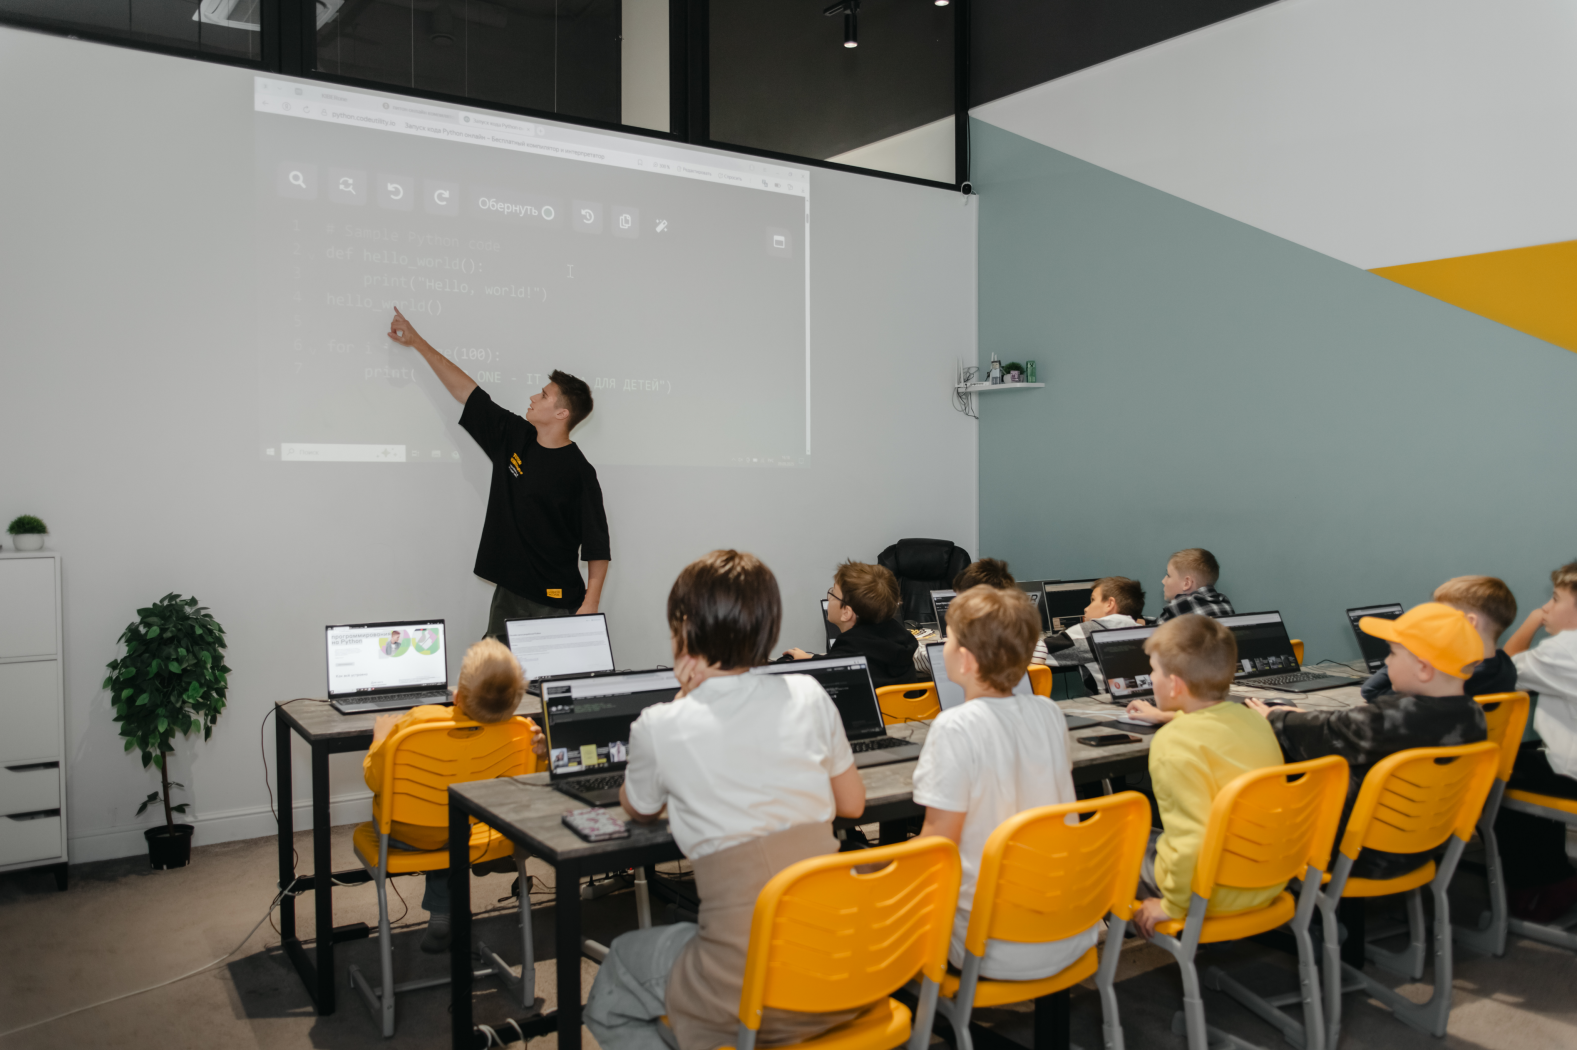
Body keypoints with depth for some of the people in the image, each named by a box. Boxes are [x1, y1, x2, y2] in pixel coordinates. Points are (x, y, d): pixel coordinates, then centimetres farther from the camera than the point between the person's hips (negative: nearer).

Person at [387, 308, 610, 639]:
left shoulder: (579, 473, -11)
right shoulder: (513, 437, 6)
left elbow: (597, 546, -11)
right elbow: (467, 391, 14)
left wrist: (590, 605, -17)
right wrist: (417, 342, 19)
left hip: (556, 605, -6)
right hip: (508, 594, 6)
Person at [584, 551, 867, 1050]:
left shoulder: (660, 727, -9)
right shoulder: (807, 696, 0)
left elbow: (638, 809, 14)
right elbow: (852, 802, 15)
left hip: (751, 992, -5)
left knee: (608, 1006, 24)